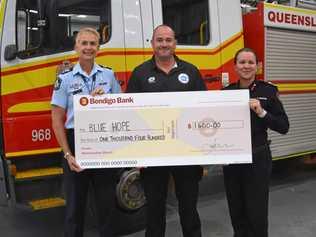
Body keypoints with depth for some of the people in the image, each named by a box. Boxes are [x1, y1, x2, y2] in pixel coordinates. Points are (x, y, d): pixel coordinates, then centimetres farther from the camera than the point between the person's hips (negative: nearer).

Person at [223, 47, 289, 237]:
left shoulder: (268, 90, -4)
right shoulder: (226, 91, 5)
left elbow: (284, 127, -7)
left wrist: (261, 113, -20)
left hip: (257, 158, -3)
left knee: (257, 212, 1)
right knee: (236, 211, 12)